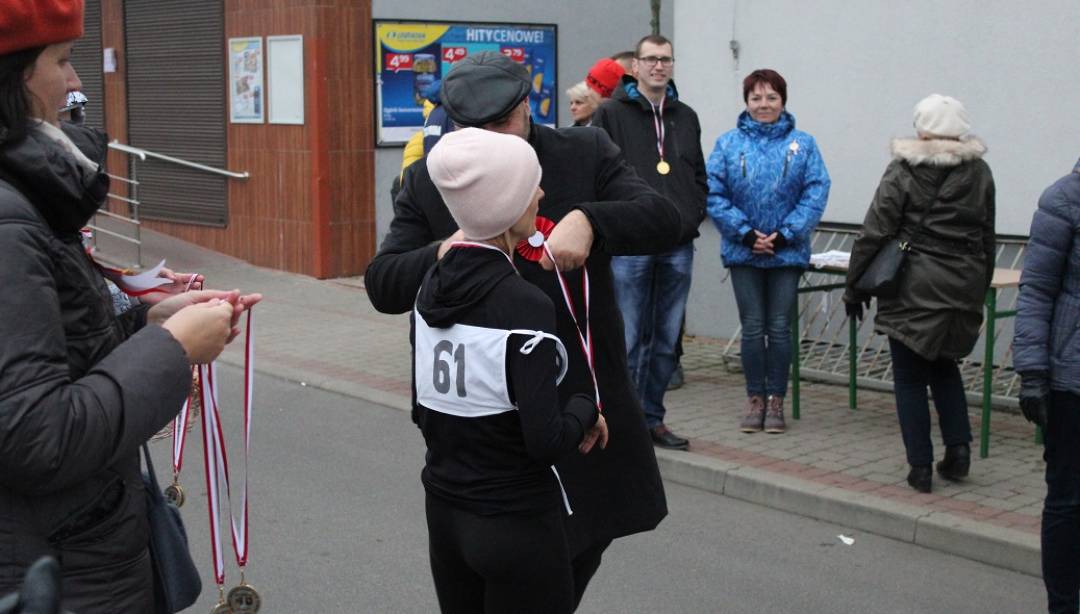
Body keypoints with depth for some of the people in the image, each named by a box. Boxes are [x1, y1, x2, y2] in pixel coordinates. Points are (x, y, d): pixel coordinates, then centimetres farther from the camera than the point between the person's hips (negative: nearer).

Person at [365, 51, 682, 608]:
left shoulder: (586, 153, -2)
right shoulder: (428, 181, -2)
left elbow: (664, 220, -11)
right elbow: (382, 286, -3)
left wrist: (588, 219, -30)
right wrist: (442, 253, -24)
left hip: (586, 393, 2)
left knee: (587, 542, 19)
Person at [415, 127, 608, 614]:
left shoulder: (431, 288, 1)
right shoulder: (525, 305, -21)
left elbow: (423, 412, 9)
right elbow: (545, 441, -23)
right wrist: (585, 410, -4)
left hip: (444, 514, 7)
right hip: (515, 525, -7)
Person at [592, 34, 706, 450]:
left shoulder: (686, 117, 16)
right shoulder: (611, 115, 0)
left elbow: (699, 175, 21)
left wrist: (694, 214, 6)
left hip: (678, 246, 5)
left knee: (667, 339, 9)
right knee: (629, 339, -2)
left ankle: (652, 419, 19)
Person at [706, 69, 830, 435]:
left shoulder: (803, 145, 0)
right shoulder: (728, 144, 0)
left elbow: (815, 195, -6)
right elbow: (714, 195, -5)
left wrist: (784, 235, -15)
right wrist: (746, 233, -14)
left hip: (787, 252, 0)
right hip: (743, 251, 0)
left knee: (779, 328, 5)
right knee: (752, 328, 5)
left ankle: (776, 400, 15)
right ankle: (755, 399, 17)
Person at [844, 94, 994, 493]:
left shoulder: (904, 170, -8)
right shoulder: (979, 173, 6)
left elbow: (875, 232, -8)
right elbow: (987, 239, 11)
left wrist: (854, 286, 0)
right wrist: (979, 290, 20)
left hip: (913, 288, -4)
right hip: (963, 288, 4)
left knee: (910, 378, 6)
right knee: (944, 367, 24)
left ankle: (920, 466, 6)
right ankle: (958, 447, 13)